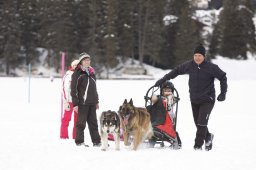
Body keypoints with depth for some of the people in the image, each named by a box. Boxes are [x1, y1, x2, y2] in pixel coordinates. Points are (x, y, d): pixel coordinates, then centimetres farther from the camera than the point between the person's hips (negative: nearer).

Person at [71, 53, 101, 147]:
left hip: (92, 103, 7)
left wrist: (96, 101, 20)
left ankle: (96, 141, 14)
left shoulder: (91, 73, 16)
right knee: (81, 122, -1)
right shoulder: (77, 74, -7)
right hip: (82, 103, -7)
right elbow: (74, 89, -11)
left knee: (93, 122, 10)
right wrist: (75, 104, -15)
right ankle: (79, 142, 5)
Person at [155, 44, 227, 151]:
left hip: (207, 100, -4)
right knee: (197, 123, 11)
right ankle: (208, 137, 37)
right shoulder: (189, 66, -3)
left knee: (202, 122, -16)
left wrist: (223, 93, -6)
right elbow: (176, 71, 11)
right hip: (194, 100, 4)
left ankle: (198, 145, -9)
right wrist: (163, 80, 10)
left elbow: (222, 77, 0)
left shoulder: (211, 67, -12)